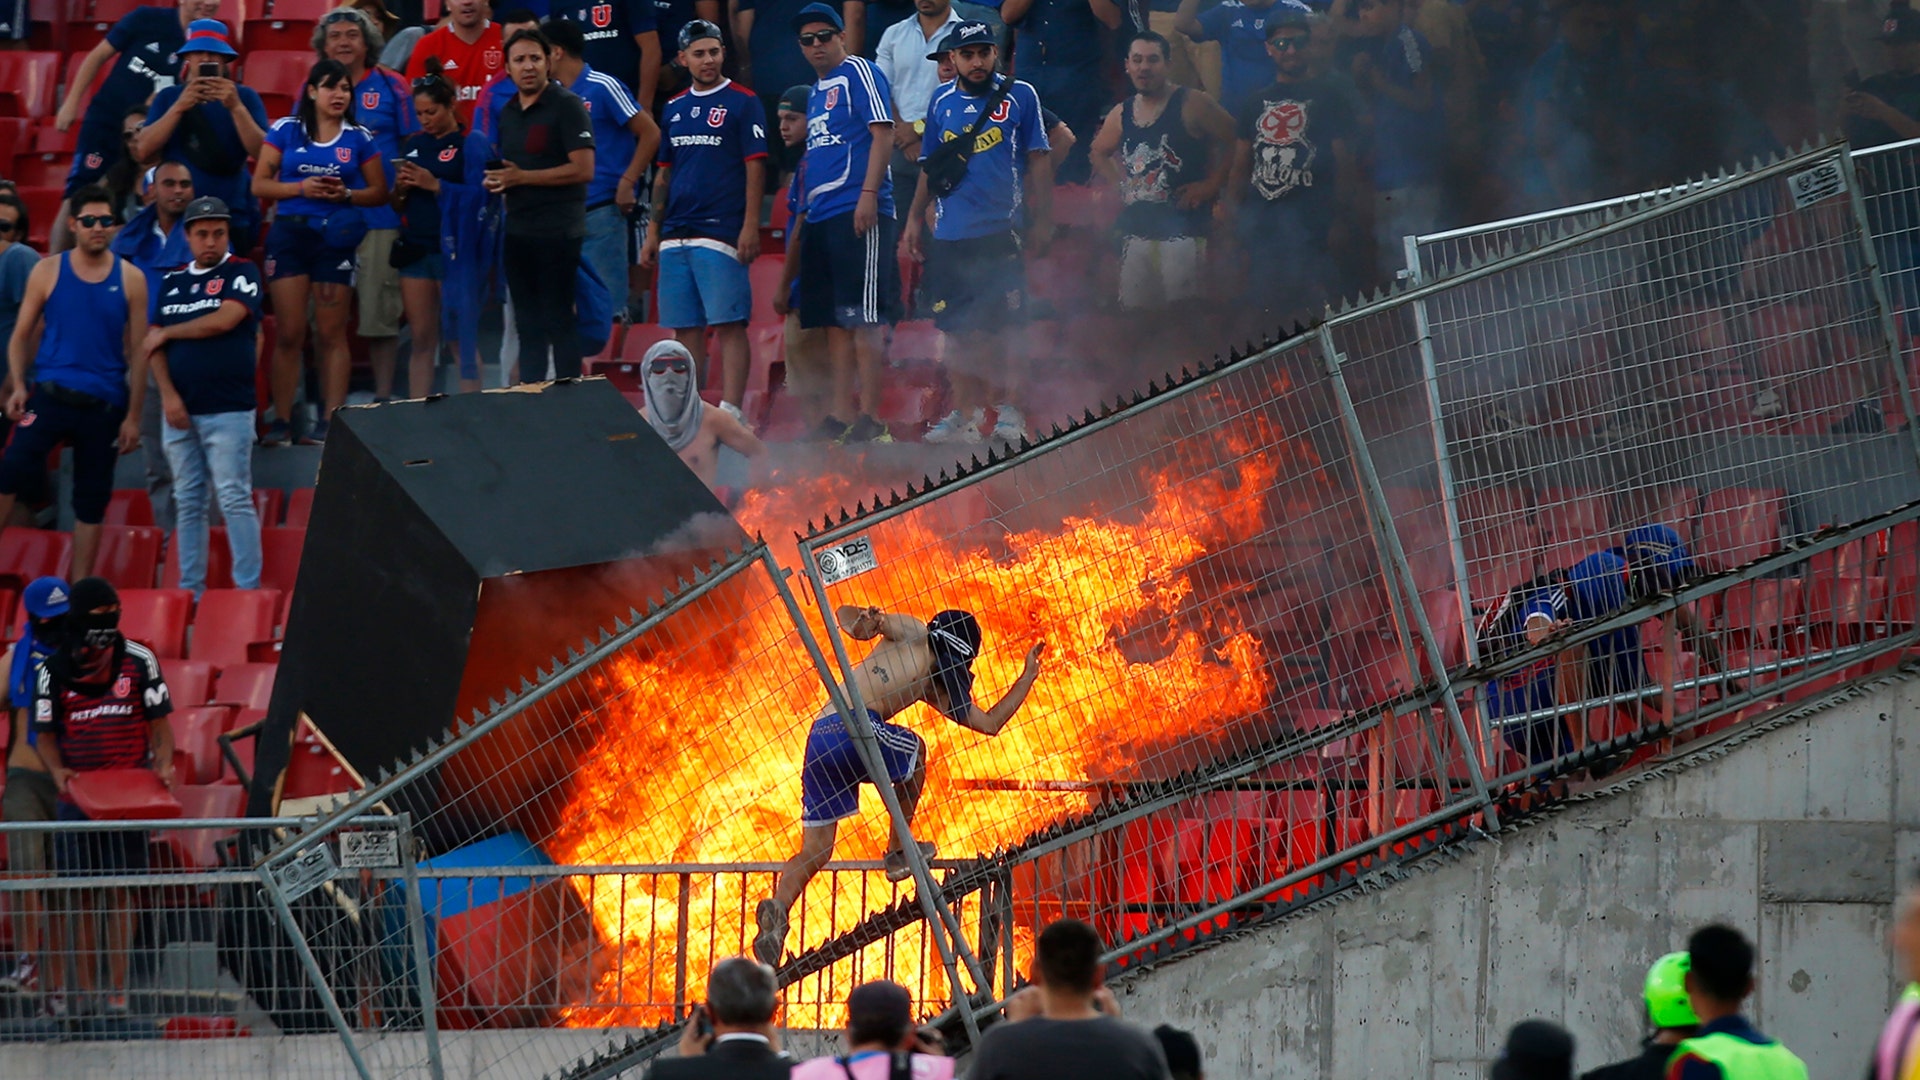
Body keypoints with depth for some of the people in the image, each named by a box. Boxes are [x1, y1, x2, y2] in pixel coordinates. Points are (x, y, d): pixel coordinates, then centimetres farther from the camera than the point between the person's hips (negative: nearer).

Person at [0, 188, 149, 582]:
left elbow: (138, 351, 5)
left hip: (105, 403, 1)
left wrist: (132, 416, 2)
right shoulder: (48, 272, 3)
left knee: (92, 499, 7)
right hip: (50, 394, -1)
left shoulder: (130, 279, 3)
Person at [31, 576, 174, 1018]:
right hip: (76, 791, 1)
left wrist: (163, 763, -12)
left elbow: (159, 721, 6)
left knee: (119, 891, 0)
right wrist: (57, 770, -15)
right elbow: (45, 732, 4)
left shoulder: (139, 661, 2)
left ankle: (118, 991, 2)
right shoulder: (53, 670, 2)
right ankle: (84, 992, 6)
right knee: (80, 892, 2)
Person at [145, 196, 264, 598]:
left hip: (227, 410, -5)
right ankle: (190, 591, 10)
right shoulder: (173, 283, 15)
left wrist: (167, 333, 0)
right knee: (188, 502, 7)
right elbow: (155, 345, 11)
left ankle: (249, 590, -9)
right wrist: (168, 394, -4)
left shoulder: (241, 274, 1)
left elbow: (224, 320, -14)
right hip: (178, 410, 5)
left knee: (234, 499, -8)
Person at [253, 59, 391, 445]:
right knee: (288, 333, -2)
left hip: (338, 237, 0)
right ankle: (281, 420, 2)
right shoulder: (286, 131, 5)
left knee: (331, 333, 2)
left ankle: (330, 421, 5)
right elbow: (259, 184, 3)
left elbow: (379, 192, 8)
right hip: (290, 234, 0)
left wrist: (345, 194, -10)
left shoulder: (359, 139, 7)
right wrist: (301, 187, -13)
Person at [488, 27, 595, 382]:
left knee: (558, 322, -7)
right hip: (518, 230, 8)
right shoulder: (507, 113, 15)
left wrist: (522, 177, -15)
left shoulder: (566, 106, -8)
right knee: (528, 325, 10)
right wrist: (496, 182, 4)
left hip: (557, 231, -8)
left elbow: (583, 169, -16)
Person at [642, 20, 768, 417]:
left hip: (720, 232, -6)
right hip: (676, 235, 6)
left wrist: (750, 227, -13)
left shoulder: (743, 103, 0)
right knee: (685, 326, 6)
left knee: (728, 323, -10)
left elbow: (755, 168, -5)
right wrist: (653, 232, 15)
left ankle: (730, 412, -14)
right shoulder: (674, 109, 17)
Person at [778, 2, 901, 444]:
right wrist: (806, 211, 21)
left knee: (864, 316, -11)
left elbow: (883, 134, -11)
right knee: (834, 317, 8)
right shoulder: (818, 90, 23)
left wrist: (869, 194, -20)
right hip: (821, 215, 9)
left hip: (858, 211, -9)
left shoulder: (858, 73, -3)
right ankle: (841, 414, 9)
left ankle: (870, 416, -13)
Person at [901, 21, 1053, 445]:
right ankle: (964, 414, 10)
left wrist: (1042, 221, -3)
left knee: (992, 327, -6)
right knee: (957, 330, 4)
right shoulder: (942, 101, 11)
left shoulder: (1019, 96, 0)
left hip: (999, 232, -4)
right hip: (949, 233, 4)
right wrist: (914, 220, 14)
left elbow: (1039, 161, 1)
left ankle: (1005, 409, 2)